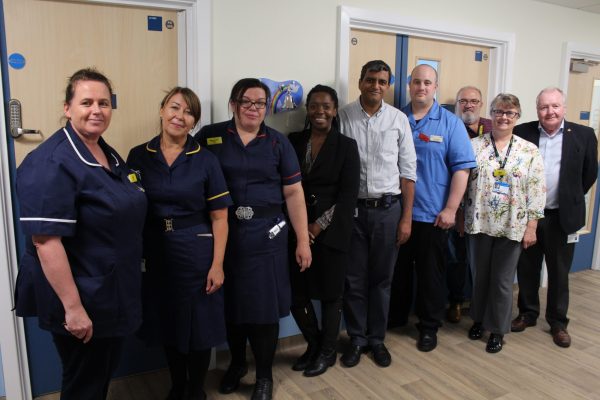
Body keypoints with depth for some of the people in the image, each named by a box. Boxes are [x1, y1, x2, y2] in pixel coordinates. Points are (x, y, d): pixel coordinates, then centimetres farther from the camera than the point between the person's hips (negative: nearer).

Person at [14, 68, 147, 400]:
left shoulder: (109, 155, 7)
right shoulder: (51, 163, -20)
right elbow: (46, 241, -25)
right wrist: (73, 307, -25)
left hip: (114, 294, 8)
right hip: (81, 300, -8)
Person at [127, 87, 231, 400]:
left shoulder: (206, 160, -5)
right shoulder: (139, 156, 0)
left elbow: (219, 217, -6)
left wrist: (217, 264, -11)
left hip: (196, 251, -2)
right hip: (155, 253, 2)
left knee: (200, 324, 9)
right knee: (168, 323, 18)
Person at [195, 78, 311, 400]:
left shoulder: (278, 143, 3)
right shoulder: (210, 136, 1)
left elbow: (294, 193, 1)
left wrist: (303, 241, -2)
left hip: (266, 234, 0)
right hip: (224, 233, 1)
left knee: (265, 304, 6)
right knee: (230, 302, 14)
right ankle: (236, 363, 41)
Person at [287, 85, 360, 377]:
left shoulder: (346, 146, 0)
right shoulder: (293, 141, 7)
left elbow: (348, 195, -6)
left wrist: (318, 226, -13)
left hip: (331, 232, -2)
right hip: (298, 230, 3)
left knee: (330, 294, 7)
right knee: (296, 294, 5)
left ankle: (327, 352, 30)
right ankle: (313, 345, 31)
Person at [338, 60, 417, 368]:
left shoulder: (398, 119, 2)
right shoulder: (343, 116, -2)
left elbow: (408, 171, 3)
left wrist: (406, 217, 0)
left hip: (388, 208, 1)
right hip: (352, 208, -1)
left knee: (381, 279, 13)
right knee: (354, 279, 10)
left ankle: (377, 339, 31)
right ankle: (356, 339, 28)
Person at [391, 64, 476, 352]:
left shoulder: (450, 123, -2)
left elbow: (461, 168, -6)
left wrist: (450, 209, -12)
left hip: (432, 215, -2)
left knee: (430, 274, 10)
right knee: (398, 271, 15)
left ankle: (429, 327, 27)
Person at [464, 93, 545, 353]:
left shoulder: (530, 151, 1)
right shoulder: (474, 146, 1)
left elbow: (536, 192, -1)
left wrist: (531, 227, -5)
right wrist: (460, 217, 0)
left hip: (512, 227, 0)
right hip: (478, 224, 1)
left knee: (502, 281, 9)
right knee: (479, 276, 14)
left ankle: (497, 329, 25)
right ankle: (479, 319, 34)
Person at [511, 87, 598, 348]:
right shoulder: (522, 133, -2)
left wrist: (571, 199, 10)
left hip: (562, 217, 0)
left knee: (559, 273, 11)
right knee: (527, 269, 13)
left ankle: (558, 322, 26)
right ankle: (528, 314, 30)